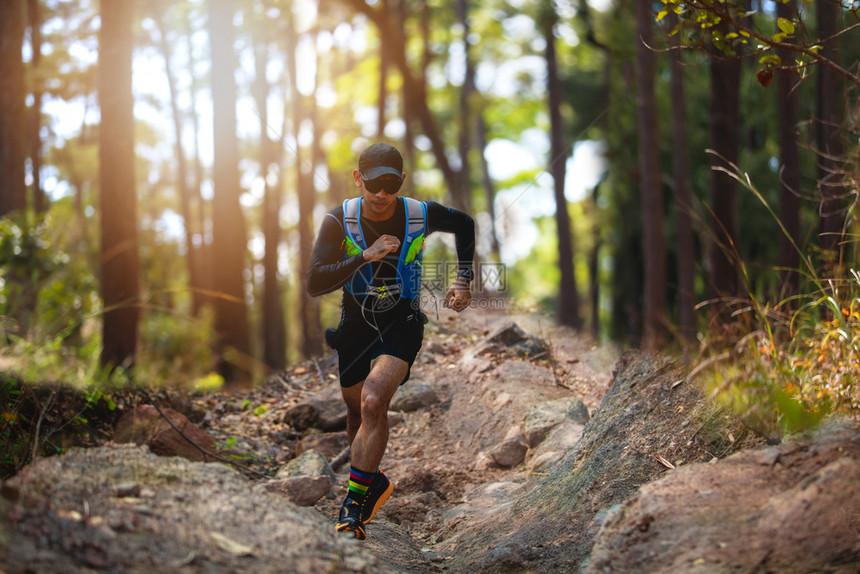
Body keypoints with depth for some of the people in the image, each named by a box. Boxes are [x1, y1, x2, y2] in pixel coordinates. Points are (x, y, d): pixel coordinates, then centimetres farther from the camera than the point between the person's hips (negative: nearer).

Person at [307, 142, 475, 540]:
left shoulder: (421, 215, -16)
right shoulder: (339, 221, -17)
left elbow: (464, 224, 8)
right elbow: (315, 284, -24)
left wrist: (463, 279, 1)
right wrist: (365, 257, -34)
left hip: (402, 322, -2)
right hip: (356, 324, 2)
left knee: (373, 402, -24)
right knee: (358, 411, 15)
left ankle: (355, 500, -13)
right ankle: (374, 482, 43)